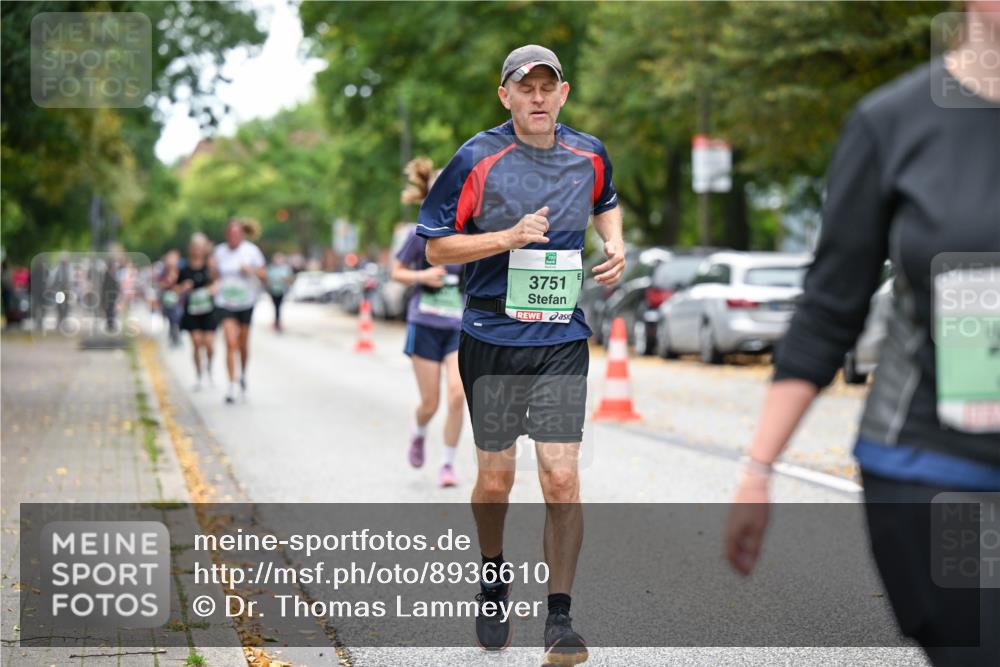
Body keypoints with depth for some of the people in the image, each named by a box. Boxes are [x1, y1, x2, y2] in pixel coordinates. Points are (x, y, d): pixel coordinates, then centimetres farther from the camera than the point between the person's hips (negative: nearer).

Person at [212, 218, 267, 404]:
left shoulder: (251, 251, -5)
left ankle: (243, 376, 38)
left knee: (243, 345, 12)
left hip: (246, 302, 0)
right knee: (231, 344, -13)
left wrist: (251, 270, -22)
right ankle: (232, 386, -12)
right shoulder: (219, 252, 0)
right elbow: (216, 276, 10)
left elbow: (264, 275, -3)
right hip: (225, 303, 0)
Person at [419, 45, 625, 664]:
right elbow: (436, 246, -4)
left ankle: (560, 616, 2)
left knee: (562, 479, -7)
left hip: (563, 340, 2)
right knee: (496, 479, 7)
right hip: (492, 339, -2)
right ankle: (493, 577, 36)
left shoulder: (589, 155, 6)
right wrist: (510, 236, -17)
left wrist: (616, 246, 9)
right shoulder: (477, 160, -6)